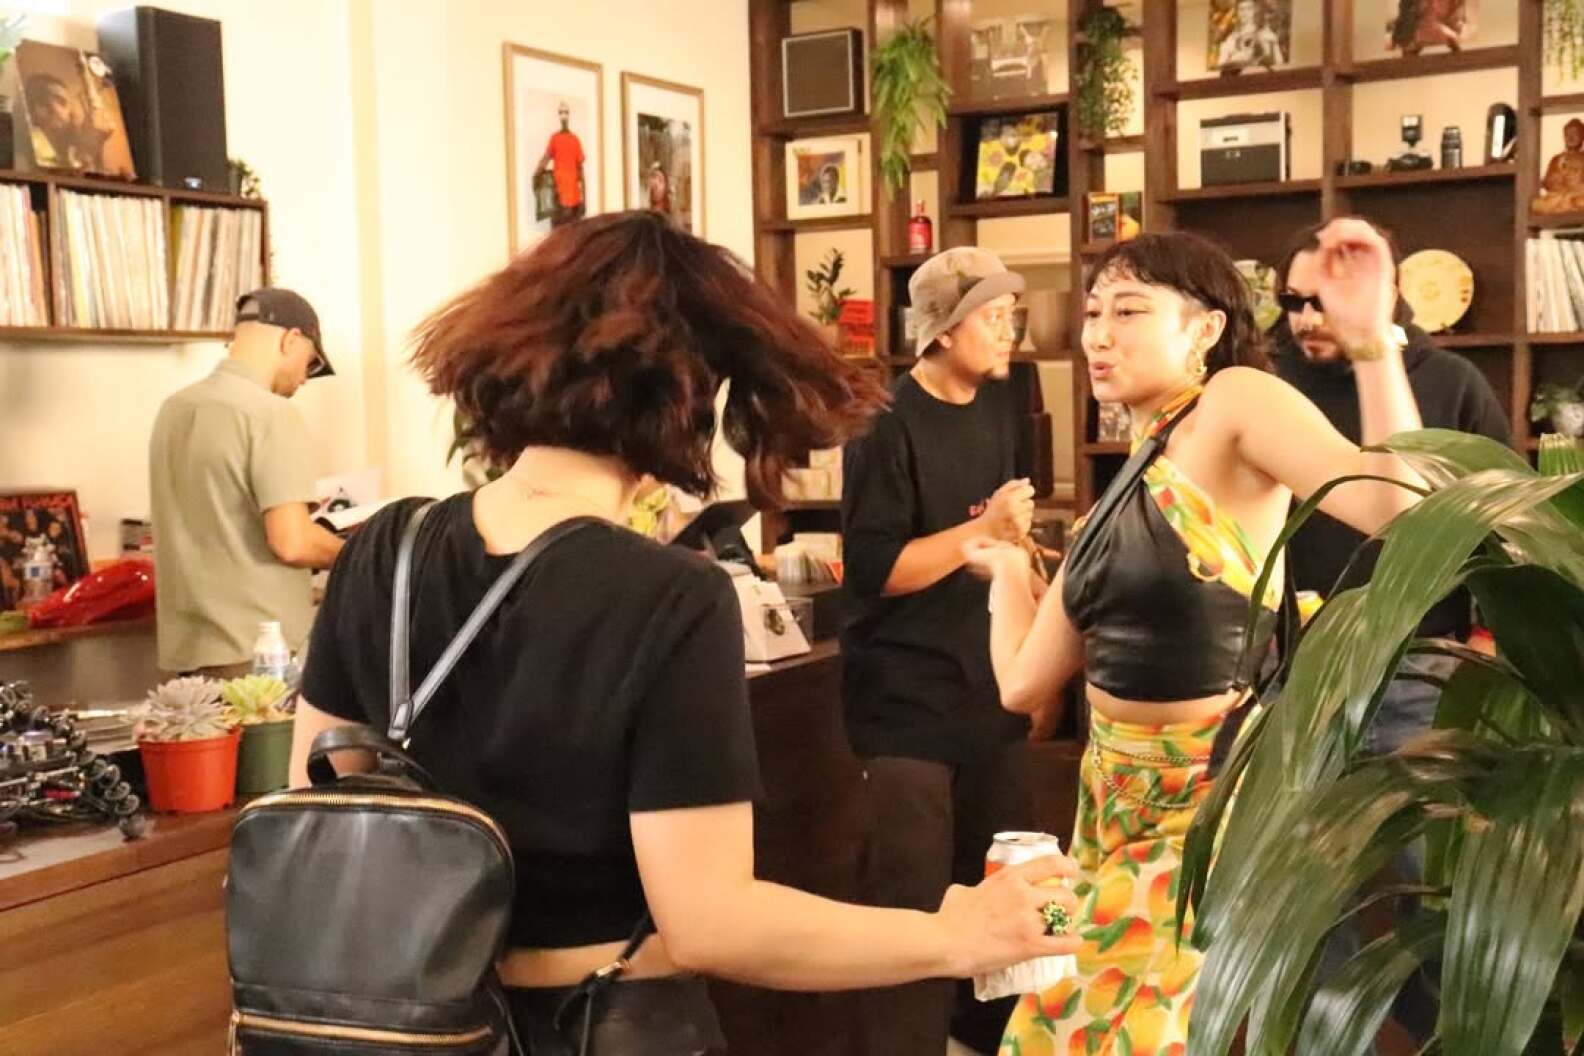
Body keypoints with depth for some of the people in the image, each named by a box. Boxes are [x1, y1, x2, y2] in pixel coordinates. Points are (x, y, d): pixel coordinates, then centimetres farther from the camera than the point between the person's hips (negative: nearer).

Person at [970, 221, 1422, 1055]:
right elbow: (1024, 682, 8)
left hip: (1215, 798, -8)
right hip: (1116, 798, 8)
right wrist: (1007, 565, 24)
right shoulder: (1125, 486, 9)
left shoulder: (1236, 402, -11)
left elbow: (1396, 509, -29)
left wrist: (1371, 341, -36)